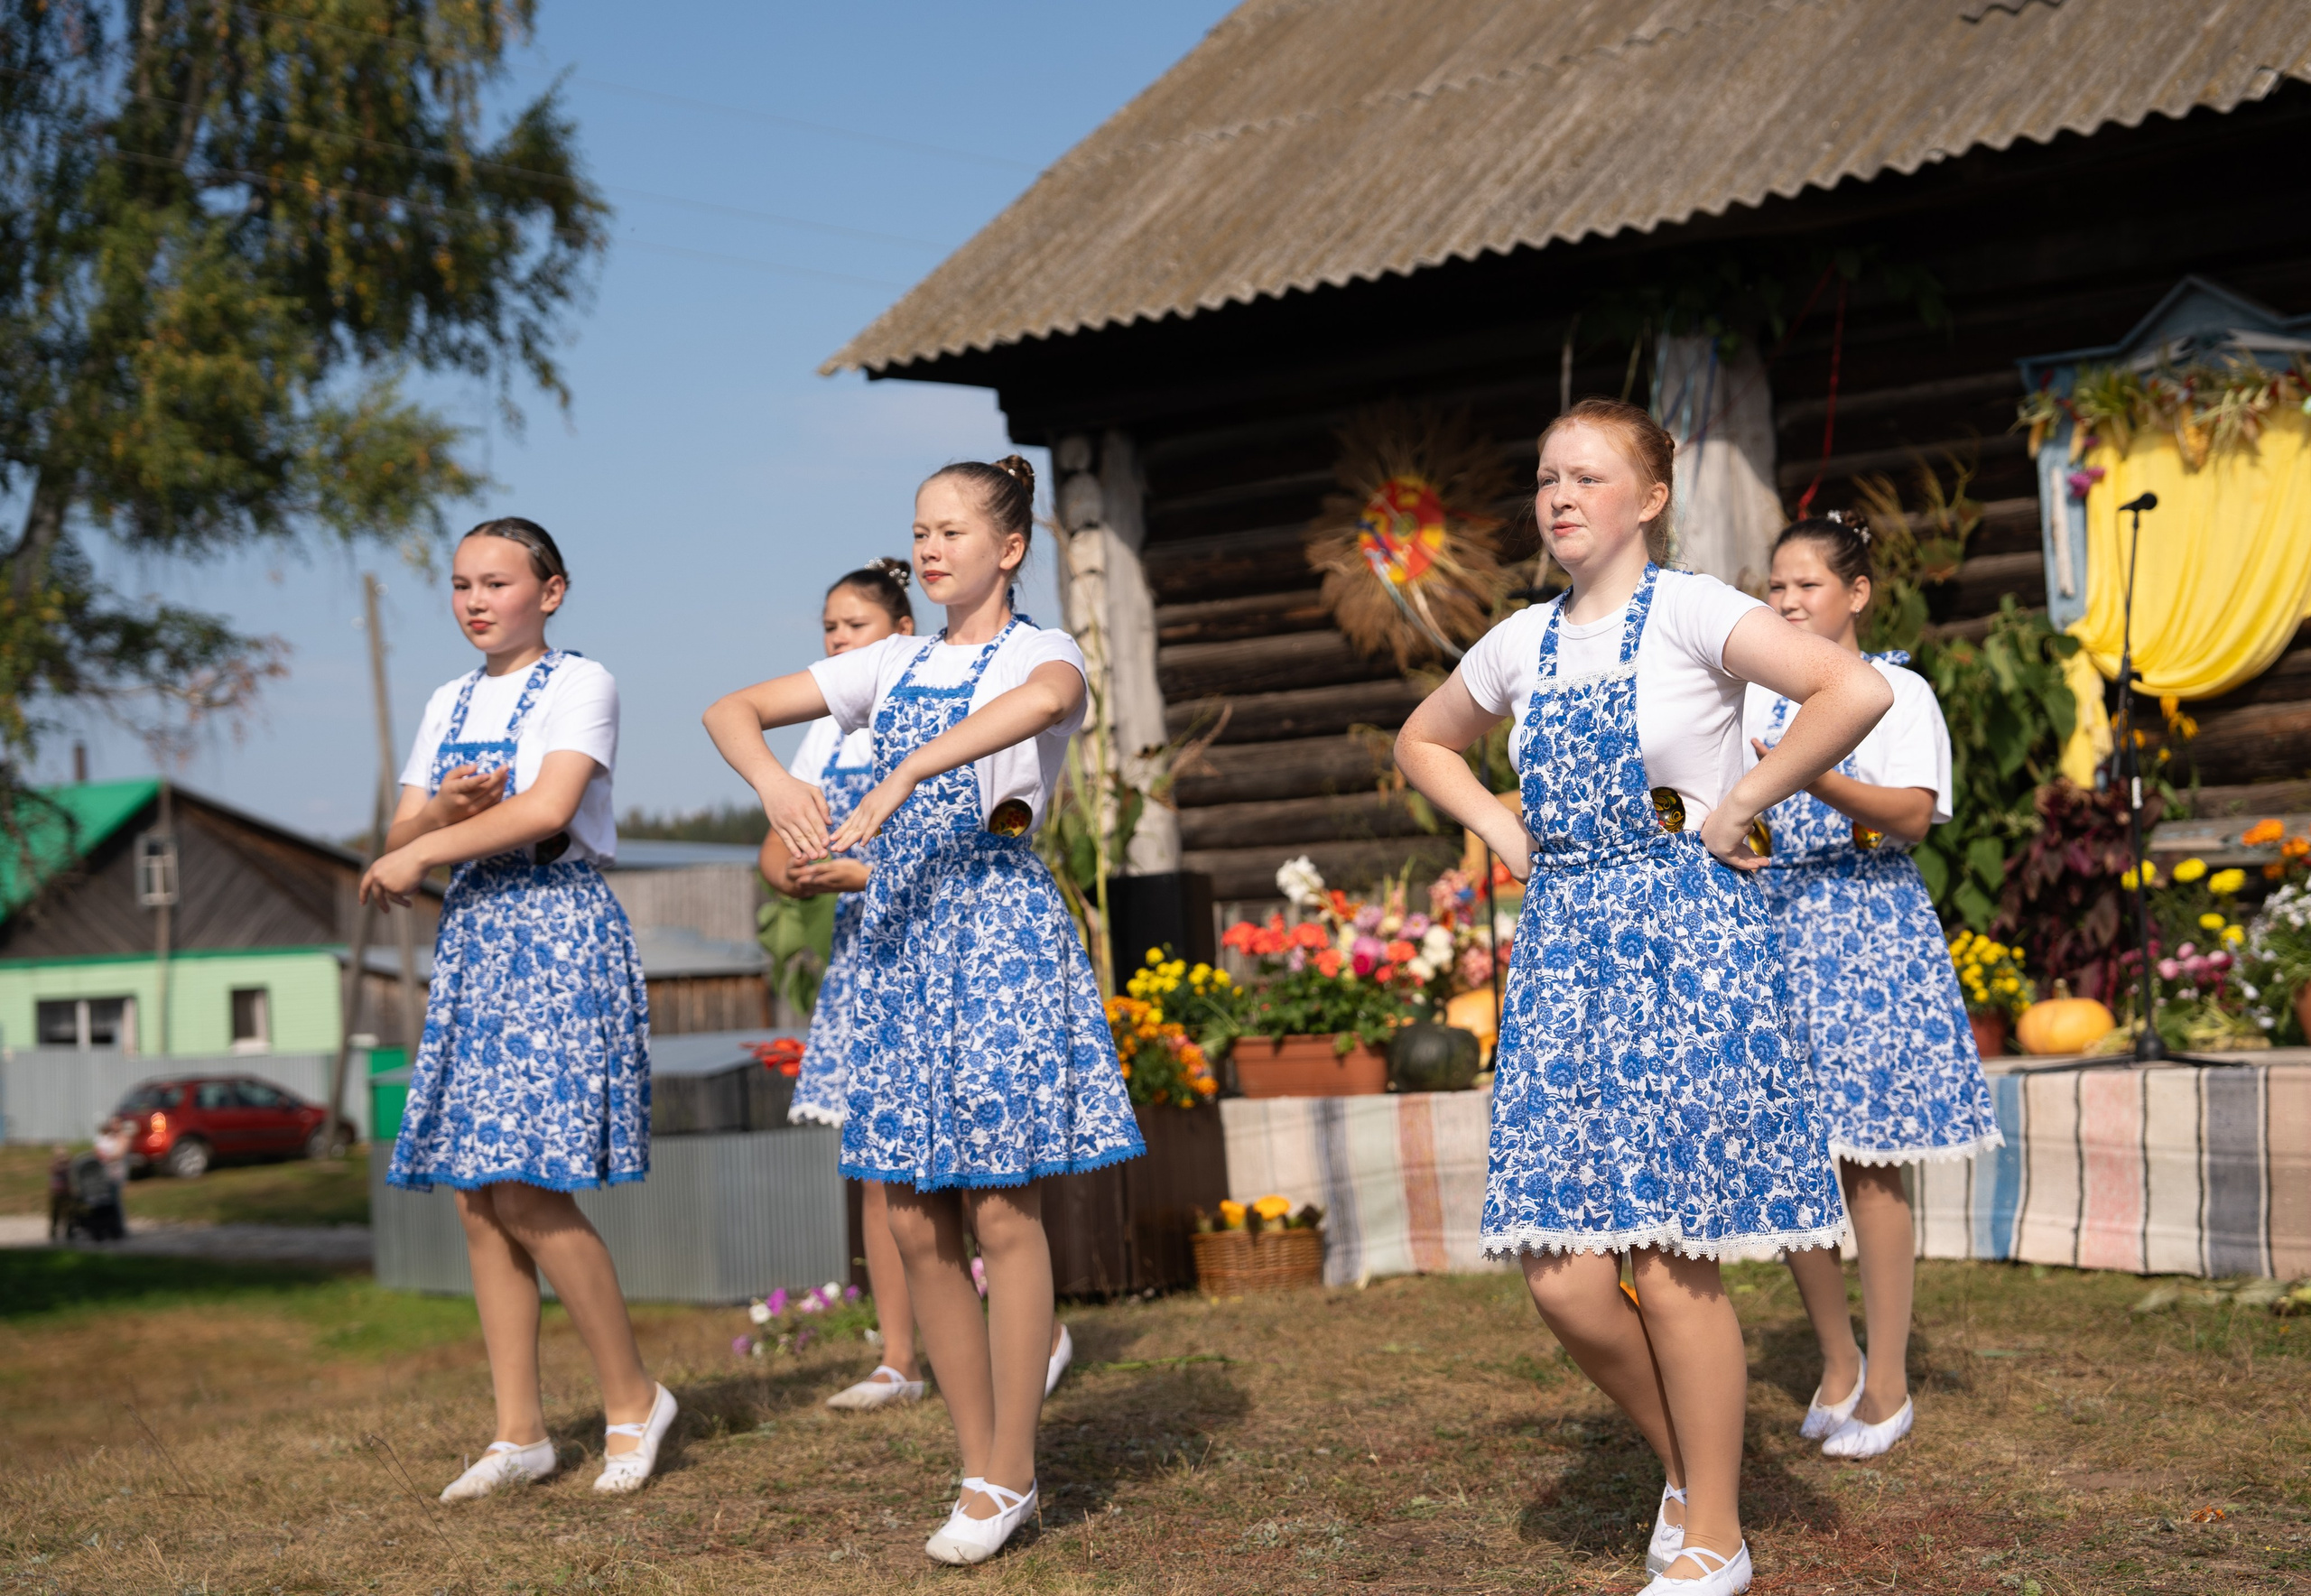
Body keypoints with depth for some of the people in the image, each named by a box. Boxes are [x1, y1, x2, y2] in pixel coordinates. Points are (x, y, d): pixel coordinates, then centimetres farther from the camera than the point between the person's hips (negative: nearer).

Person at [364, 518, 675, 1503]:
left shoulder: (579, 683, -3)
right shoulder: (449, 705, 17)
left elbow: (548, 806, -19)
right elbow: (399, 839, 13)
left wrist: (421, 853, -10)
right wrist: (440, 814, -10)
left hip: (557, 931, -7)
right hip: (471, 939, 7)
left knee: (526, 1191, -13)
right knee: (477, 1200, 4)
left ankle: (633, 1399, 4)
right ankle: (519, 1433, 11)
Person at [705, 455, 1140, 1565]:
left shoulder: (1040, 651, -2)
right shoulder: (893, 666, 15)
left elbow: (1044, 697, -28)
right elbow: (733, 710, 13)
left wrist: (902, 778, -35)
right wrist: (773, 783, -9)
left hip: (998, 924, -6)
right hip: (897, 934, 6)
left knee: (1001, 1211, -4)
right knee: (915, 1222, 5)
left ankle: (1009, 1477, 6)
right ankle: (979, 1469, 15)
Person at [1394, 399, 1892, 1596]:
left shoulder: (1687, 610, -6)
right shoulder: (1523, 642, 12)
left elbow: (1854, 690, -20)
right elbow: (1422, 742, 30)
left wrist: (1738, 808, -13)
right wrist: (1501, 829, 14)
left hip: (1686, 945, -5)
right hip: (1562, 949, 5)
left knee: (1670, 1259, -5)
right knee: (1563, 1274, -1)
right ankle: (1687, 1463, 24)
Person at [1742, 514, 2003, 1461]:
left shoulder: (1897, 691, 0)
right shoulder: (1755, 697, 13)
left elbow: (1913, 815, -15)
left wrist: (1814, 779, -29)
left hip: (1869, 931, -4)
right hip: (1771, 925, 4)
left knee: (1868, 1162, -4)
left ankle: (1887, 1384, 6)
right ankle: (1837, 1362, 19)